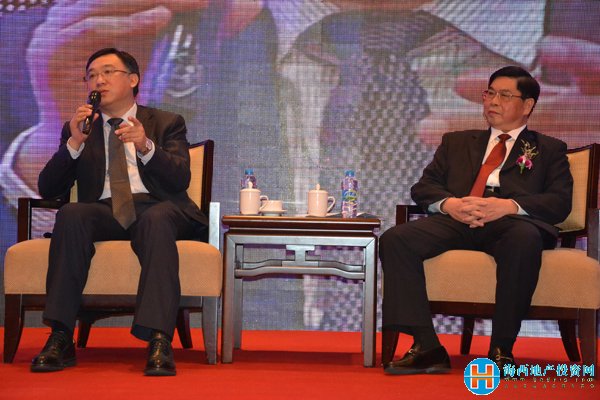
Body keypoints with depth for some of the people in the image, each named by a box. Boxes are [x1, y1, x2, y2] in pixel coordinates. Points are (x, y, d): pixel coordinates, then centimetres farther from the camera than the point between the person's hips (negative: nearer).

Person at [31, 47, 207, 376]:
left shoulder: (166, 124, 17)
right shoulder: (77, 128, 21)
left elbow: (180, 179, 0)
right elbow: (47, 190, 10)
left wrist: (146, 146, -17)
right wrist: (75, 143, -5)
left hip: (156, 209, -1)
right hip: (103, 211, 2)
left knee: (157, 220, -37)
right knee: (71, 215, -33)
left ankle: (159, 341, -46)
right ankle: (61, 338, -36)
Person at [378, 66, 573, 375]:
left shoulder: (549, 150, 22)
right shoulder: (456, 142, 31)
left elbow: (559, 202, 5)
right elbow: (423, 187, 18)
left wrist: (508, 206, -15)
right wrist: (449, 204, -7)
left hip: (511, 223, -3)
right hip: (457, 222, 3)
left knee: (525, 238, -40)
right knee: (395, 240, -27)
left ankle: (501, 350, -32)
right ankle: (427, 347, -29)